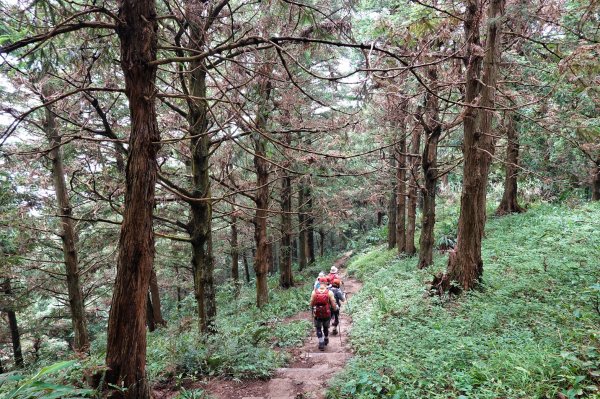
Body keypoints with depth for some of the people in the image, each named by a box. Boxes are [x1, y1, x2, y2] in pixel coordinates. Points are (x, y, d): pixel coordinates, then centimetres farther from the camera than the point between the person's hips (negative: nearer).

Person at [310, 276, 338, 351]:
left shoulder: (314, 292, -10)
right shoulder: (329, 292, -13)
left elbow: (311, 304, -4)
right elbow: (333, 305, -11)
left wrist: (312, 308, 18)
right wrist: (336, 308, 10)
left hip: (317, 314, -1)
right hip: (327, 314, 1)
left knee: (318, 329, 15)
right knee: (326, 327, 24)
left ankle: (321, 344, 7)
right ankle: (326, 340, 43)